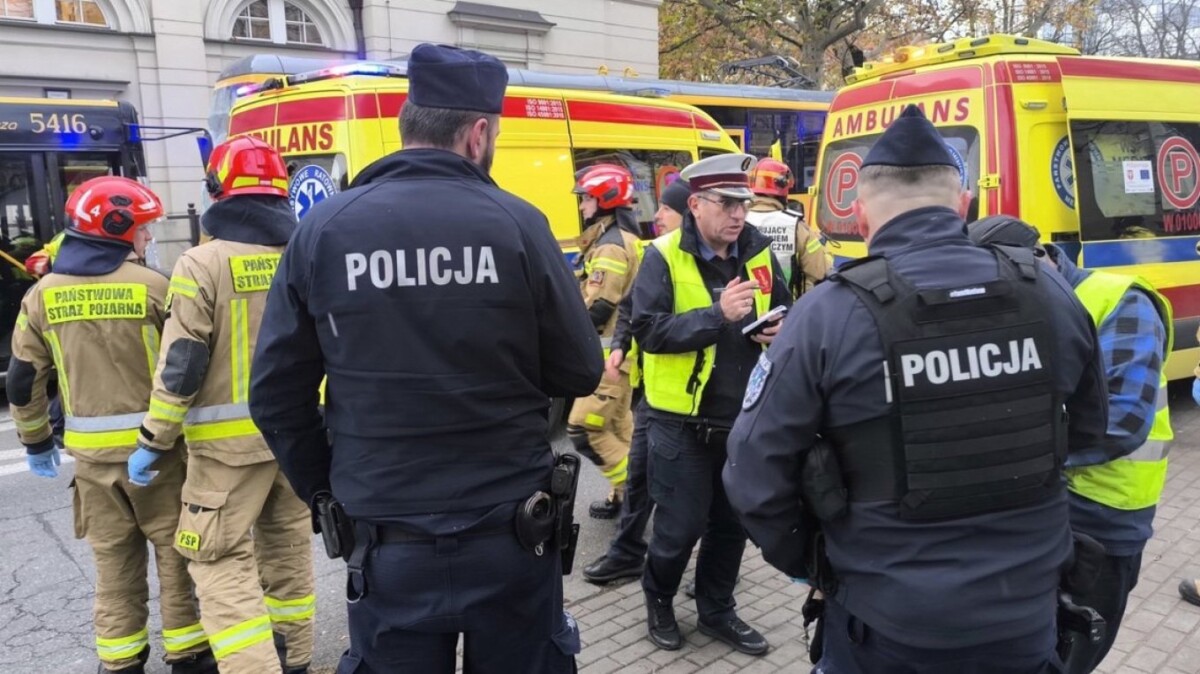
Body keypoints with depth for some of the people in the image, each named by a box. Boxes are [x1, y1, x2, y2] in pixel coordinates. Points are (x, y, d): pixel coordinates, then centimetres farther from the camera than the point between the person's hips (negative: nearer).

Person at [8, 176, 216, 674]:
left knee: (113, 559, 15)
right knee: (174, 551, 9)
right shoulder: (153, 286, -11)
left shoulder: (43, 294, 2)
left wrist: (36, 440, 18)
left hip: (90, 450, 4)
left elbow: (23, 379, 7)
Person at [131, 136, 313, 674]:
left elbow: (181, 365, -13)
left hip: (231, 439, -5)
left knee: (220, 557, 4)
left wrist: (154, 442, -2)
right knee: (288, 545, 18)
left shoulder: (204, 263, -12)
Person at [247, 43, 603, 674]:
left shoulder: (323, 229, -5)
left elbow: (276, 393, -1)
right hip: (509, 534, 0)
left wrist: (324, 491, 12)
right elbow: (580, 374, -4)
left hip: (385, 545, 1)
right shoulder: (516, 223, -10)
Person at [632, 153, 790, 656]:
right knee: (682, 524, 5)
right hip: (683, 419, -5)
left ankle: (717, 611, 37)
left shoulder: (758, 252, 3)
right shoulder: (664, 256, -11)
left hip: (743, 417, 5)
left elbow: (784, 310, 15)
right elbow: (648, 330, -20)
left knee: (733, 522, 16)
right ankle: (658, 599, 34)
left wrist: (781, 331, -8)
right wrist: (717, 315, -29)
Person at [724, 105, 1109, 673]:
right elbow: (1088, 430, 11)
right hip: (1027, 615, 4)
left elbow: (755, 473, -15)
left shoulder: (827, 316, -19)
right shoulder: (1051, 296, -5)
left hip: (889, 624, -3)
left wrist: (803, 561, 3)